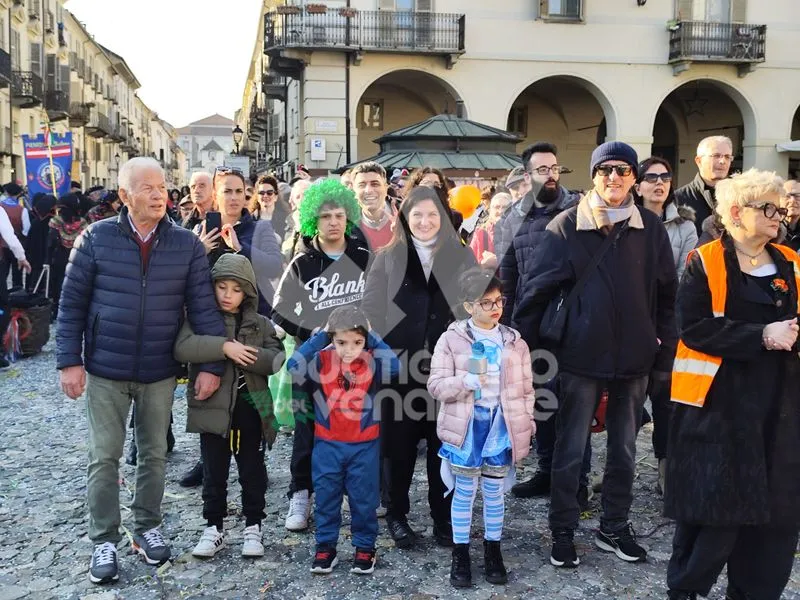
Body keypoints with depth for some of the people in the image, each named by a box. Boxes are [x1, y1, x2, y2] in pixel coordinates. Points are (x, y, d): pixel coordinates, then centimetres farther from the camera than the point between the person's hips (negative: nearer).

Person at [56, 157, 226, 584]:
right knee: (104, 457, 6)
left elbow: (203, 308, -3)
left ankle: (147, 527, 32)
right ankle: (104, 540, 20)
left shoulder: (187, 244, -3)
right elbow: (72, 304, -3)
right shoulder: (96, 238, -6)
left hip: (159, 373, 1)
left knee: (154, 454, 14)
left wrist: (211, 365, -7)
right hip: (105, 371, -1)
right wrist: (69, 361, -8)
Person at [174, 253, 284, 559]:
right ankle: (213, 527, 24)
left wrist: (245, 356, -22)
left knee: (252, 472, 11)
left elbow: (275, 359, -6)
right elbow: (182, 347, -19)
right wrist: (224, 347, -27)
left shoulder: (260, 324, 4)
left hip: (250, 409, 2)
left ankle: (253, 526, 25)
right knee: (214, 473, 10)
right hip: (213, 409, -1)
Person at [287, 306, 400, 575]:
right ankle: (325, 547, 26)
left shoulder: (372, 362, -8)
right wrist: (320, 336, -19)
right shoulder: (321, 361, -9)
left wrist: (373, 338, -17)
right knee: (326, 498, 11)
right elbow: (294, 367, -23)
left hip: (364, 445, 0)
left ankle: (365, 547, 25)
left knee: (363, 499, 11)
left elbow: (395, 366, -25)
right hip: (327, 444, 1)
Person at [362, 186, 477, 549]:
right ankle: (397, 515, 21)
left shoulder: (461, 257, 7)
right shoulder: (387, 258, 4)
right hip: (401, 365, -1)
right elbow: (371, 308, 0)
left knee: (444, 444, 7)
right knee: (400, 443, 7)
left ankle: (443, 517, 21)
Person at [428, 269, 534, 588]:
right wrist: (465, 381, -25)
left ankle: (493, 550, 29)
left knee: (495, 492, 13)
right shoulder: (451, 339, -6)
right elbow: (436, 385, -8)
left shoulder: (515, 342, 3)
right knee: (464, 492, 8)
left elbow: (525, 389, 7)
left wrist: (526, 426, 4)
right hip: (466, 427, -2)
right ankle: (460, 553, 22)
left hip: (502, 426, 2)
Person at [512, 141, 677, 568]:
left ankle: (614, 528, 31)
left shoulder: (650, 228, 3)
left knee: (624, 449, 15)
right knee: (571, 449, 6)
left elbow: (666, 294, 7)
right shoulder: (568, 226, -5)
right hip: (581, 354, -3)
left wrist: (665, 350, 4)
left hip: (634, 356, 3)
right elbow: (537, 287, -5)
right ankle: (563, 532, 21)